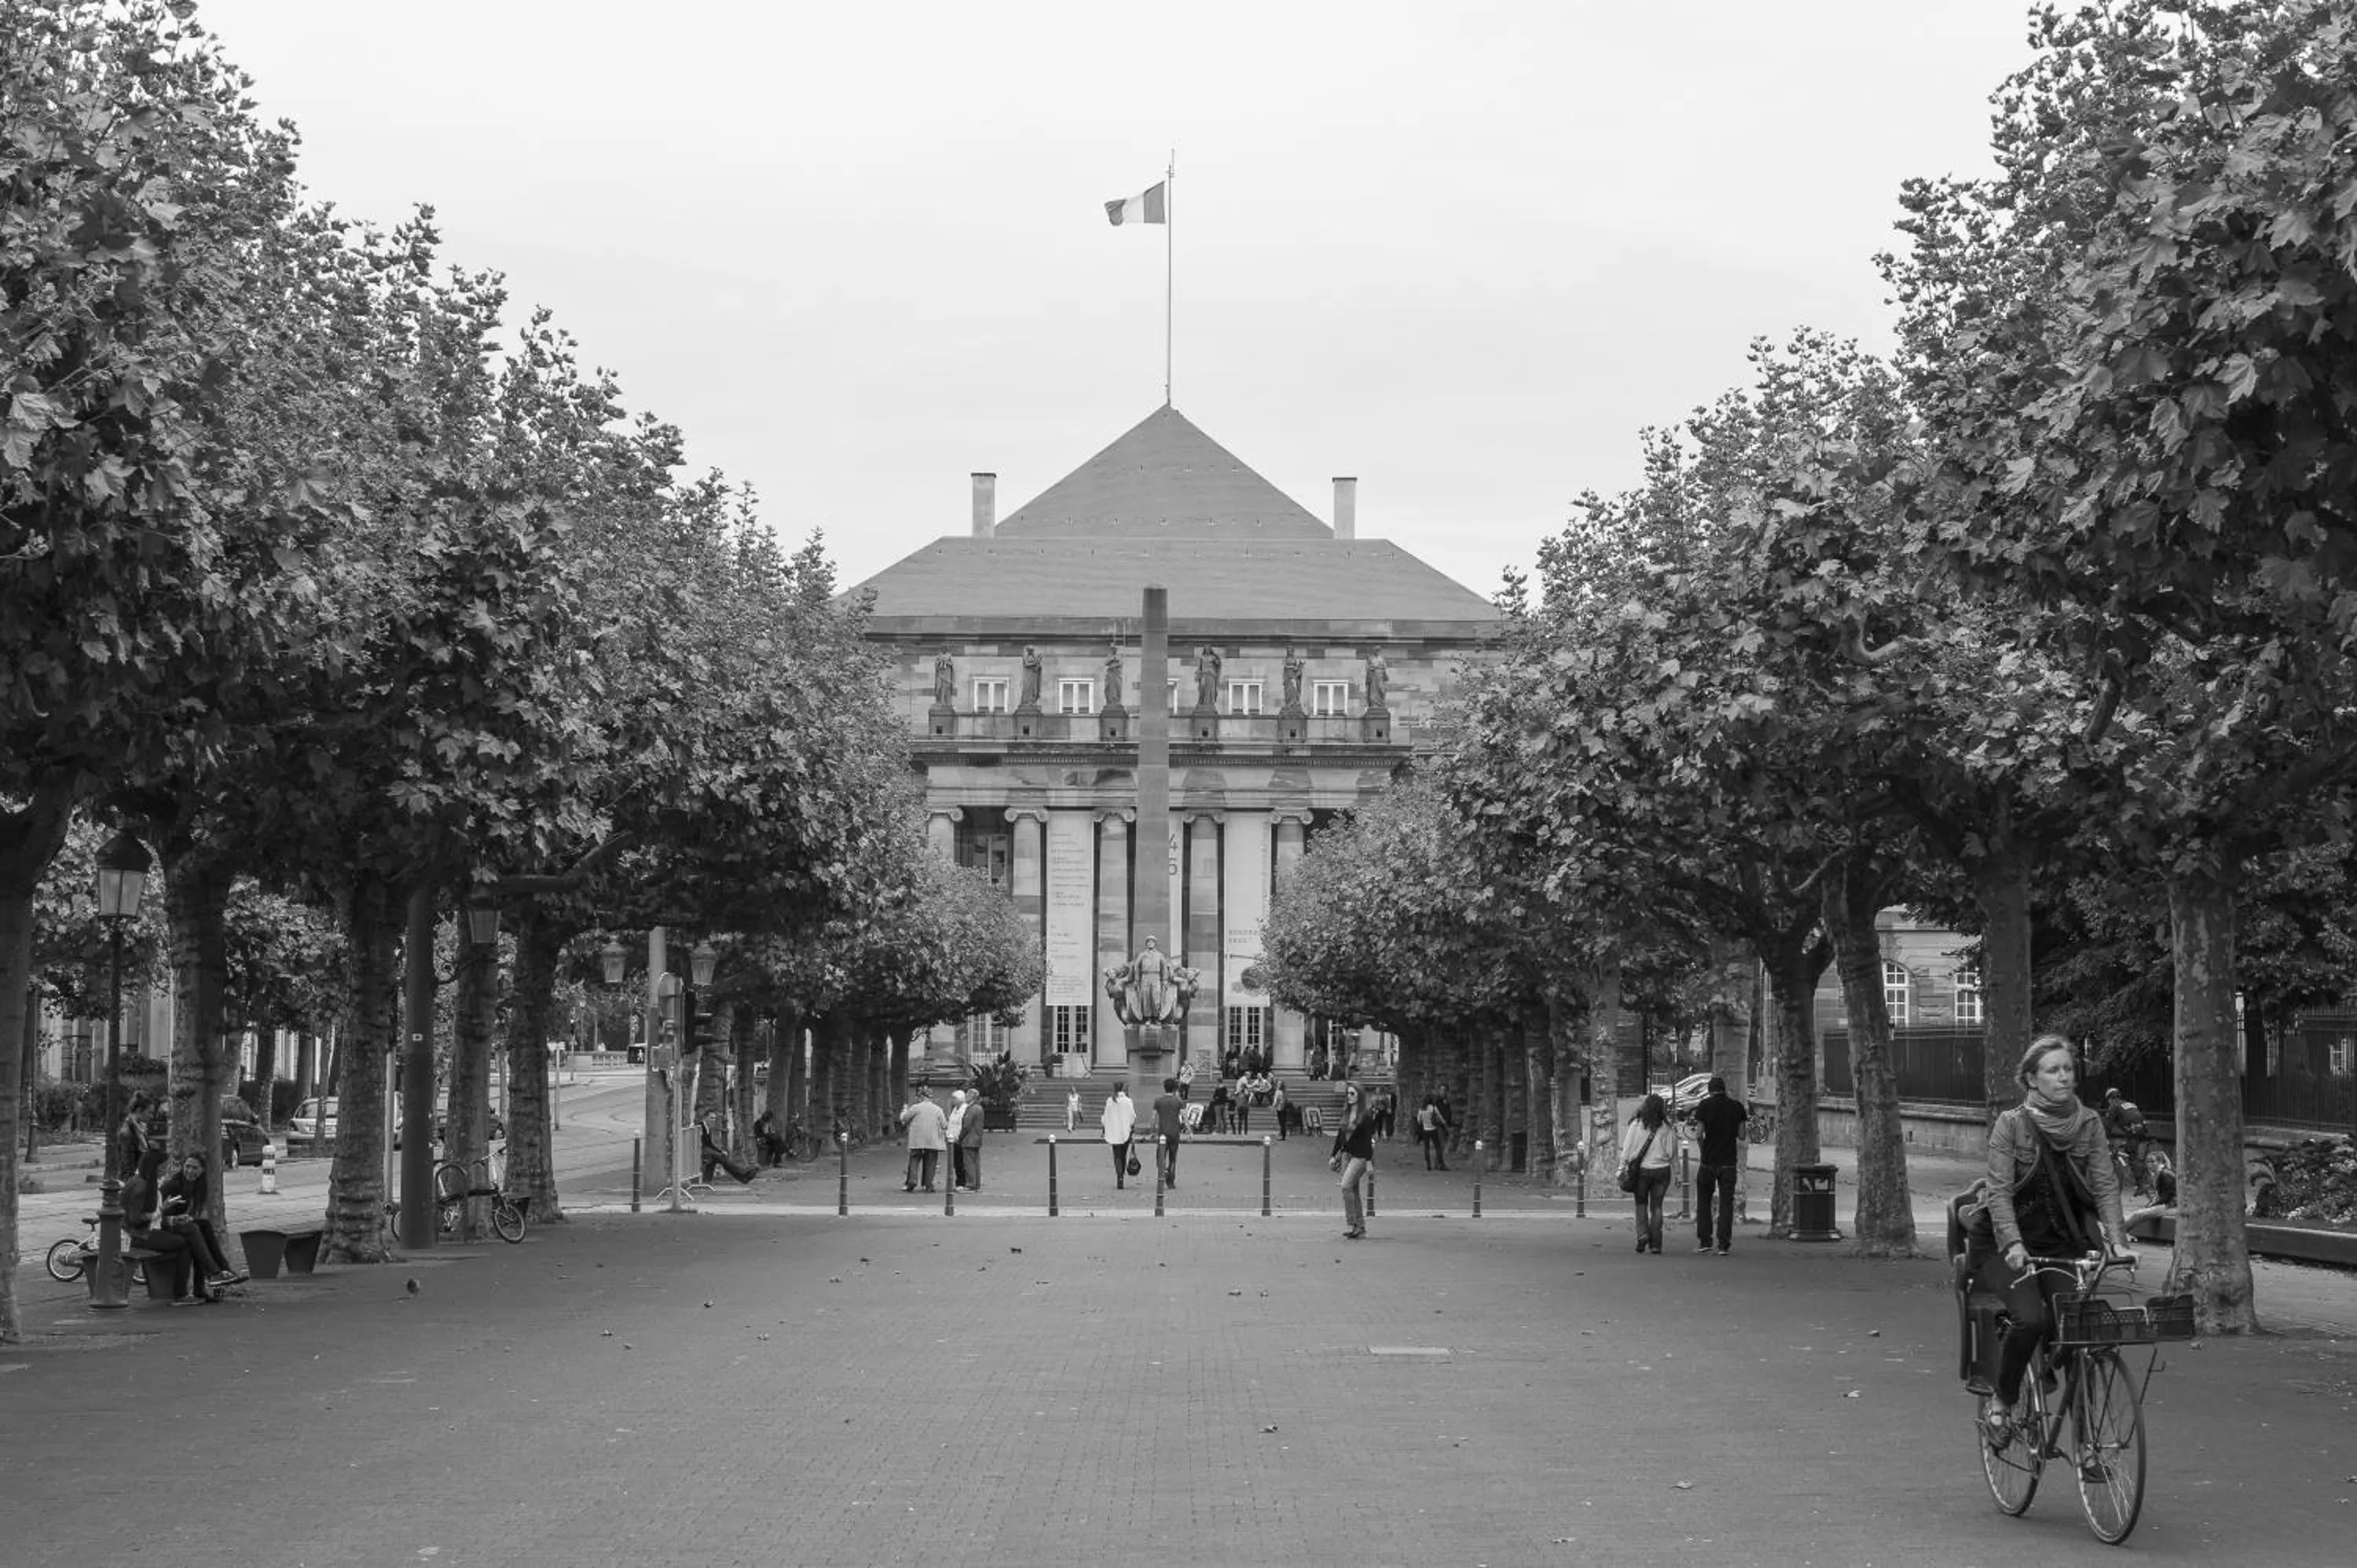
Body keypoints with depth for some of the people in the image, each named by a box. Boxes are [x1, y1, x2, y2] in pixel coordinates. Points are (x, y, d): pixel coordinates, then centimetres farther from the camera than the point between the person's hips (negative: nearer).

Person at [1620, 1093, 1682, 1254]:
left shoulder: (1636, 1125, -5)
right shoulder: (1666, 1128, -3)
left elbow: (1627, 1149, -3)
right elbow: (1672, 1151, 3)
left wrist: (1623, 1168, 2)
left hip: (1641, 1169, -1)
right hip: (1662, 1170, 1)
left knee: (1641, 1204, 14)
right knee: (1656, 1206, 8)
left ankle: (1642, 1233, -7)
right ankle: (1655, 1243, 4)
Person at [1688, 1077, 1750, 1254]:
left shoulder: (1704, 1105, -3)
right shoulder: (1737, 1106, 2)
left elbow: (1699, 1134, -9)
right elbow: (1741, 1135, 2)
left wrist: (1703, 1153, 7)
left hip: (1708, 1160, -1)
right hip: (1729, 1162, 1)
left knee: (1704, 1201, 13)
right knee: (1726, 1202, 4)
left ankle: (1705, 1241, 8)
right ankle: (1723, 1244, -2)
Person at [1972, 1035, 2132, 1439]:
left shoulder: (2089, 1124, 2)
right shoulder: (2011, 1124, -7)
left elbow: (2106, 1186, -4)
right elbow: (1999, 1192, -14)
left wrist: (2117, 1240, -20)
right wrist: (2013, 1245, -29)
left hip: (2065, 1245, 3)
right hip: (2014, 1248, -3)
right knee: (2031, 1318, -27)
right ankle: (2001, 1402, -5)